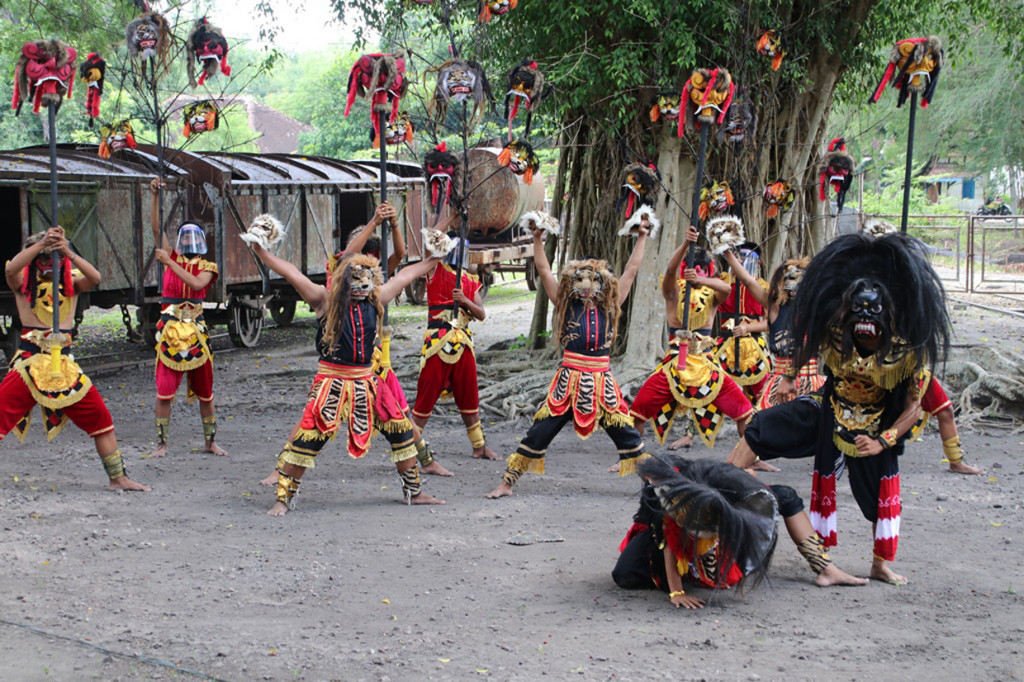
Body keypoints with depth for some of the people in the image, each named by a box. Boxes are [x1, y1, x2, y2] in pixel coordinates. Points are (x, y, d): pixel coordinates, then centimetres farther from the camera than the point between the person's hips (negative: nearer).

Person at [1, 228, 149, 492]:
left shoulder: (71, 283, 7)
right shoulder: (23, 283, 3)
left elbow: (95, 277, -14)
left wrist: (68, 253, -28)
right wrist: (42, 244, -30)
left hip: (65, 365, 3)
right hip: (29, 362, -2)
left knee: (99, 416, 3)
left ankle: (118, 478, 14)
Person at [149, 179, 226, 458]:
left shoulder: (207, 267, 6)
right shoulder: (172, 257, 9)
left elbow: (197, 283, -16)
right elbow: (156, 227, -1)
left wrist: (169, 263, -19)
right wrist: (155, 195, -10)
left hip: (196, 330, 0)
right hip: (170, 329, 0)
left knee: (205, 391, 6)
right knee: (164, 391, -6)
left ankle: (210, 441, 18)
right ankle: (162, 443, 3)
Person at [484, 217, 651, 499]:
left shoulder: (610, 307, 7)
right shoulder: (566, 306, 4)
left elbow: (631, 270, 10)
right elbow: (544, 271, -1)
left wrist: (641, 238, 12)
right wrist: (537, 239, -6)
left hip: (601, 381, 1)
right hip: (568, 380, -1)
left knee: (627, 434, 5)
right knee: (538, 434, -1)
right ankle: (506, 483, 5)